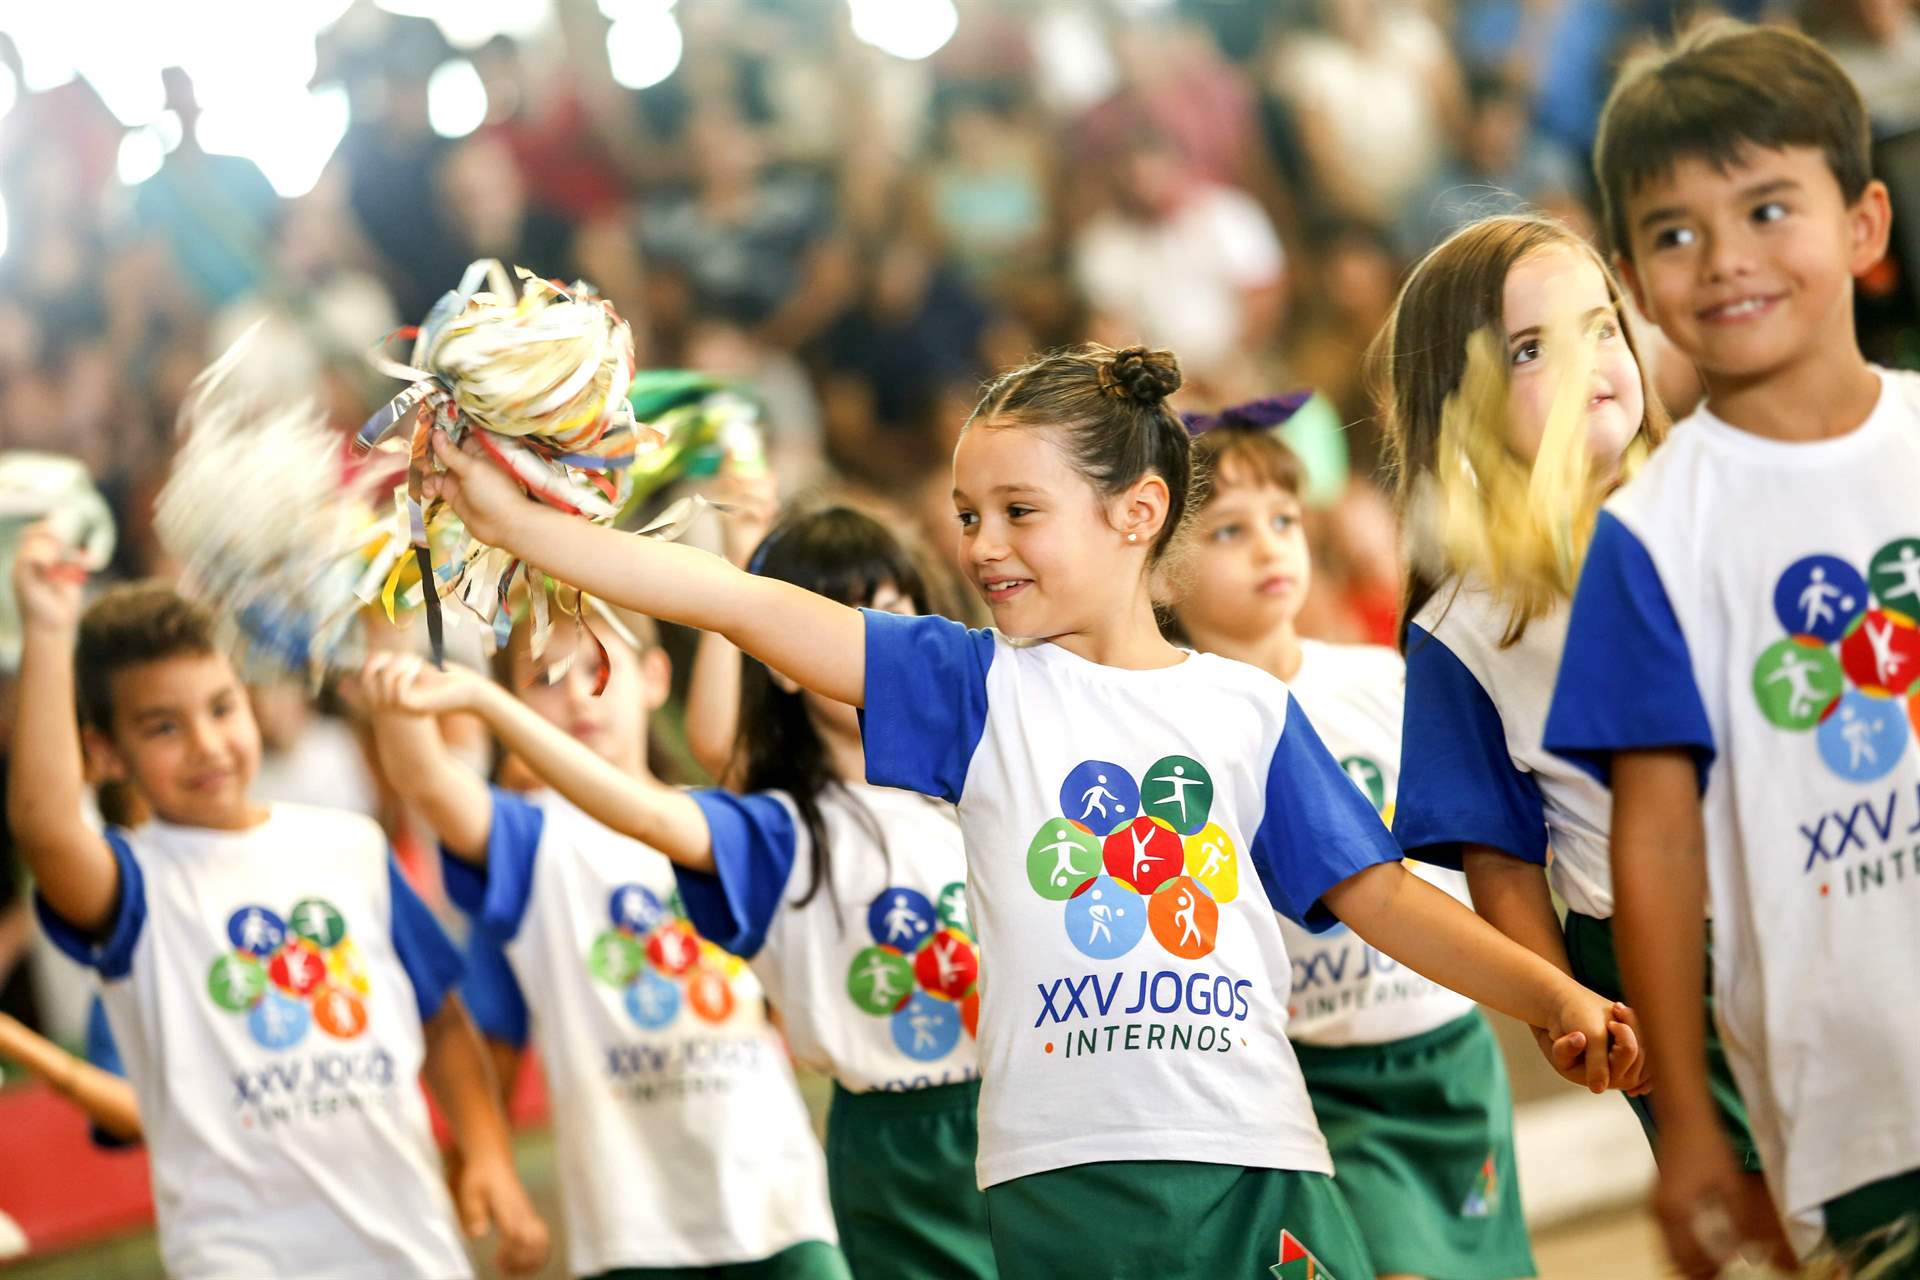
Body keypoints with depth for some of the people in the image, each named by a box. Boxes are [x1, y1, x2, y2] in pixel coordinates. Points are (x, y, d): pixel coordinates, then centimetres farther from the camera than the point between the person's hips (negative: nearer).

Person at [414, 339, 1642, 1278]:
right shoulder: (982, 688, 7)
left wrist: (1557, 995, -1)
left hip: (1253, 1166, 0)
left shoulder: (1249, 708, 9)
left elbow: (1380, 895, 10)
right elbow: (748, 603, 1)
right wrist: (516, 520, -5)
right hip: (1058, 1178, 0)